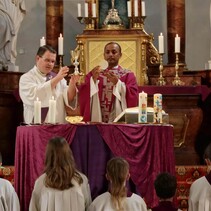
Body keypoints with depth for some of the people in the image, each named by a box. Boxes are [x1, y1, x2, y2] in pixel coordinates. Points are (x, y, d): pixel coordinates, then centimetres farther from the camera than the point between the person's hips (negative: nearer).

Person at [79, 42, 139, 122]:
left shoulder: (128, 75, 5)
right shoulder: (94, 74, 11)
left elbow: (133, 97, -10)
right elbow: (83, 95, -2)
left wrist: (117, 82, -18)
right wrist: (93, 79, -15)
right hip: (97, 121, 2)